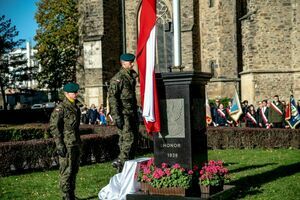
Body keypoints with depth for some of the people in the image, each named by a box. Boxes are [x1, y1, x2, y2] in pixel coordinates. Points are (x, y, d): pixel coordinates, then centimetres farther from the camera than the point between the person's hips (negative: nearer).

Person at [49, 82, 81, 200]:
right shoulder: (61, 108, -11)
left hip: (76, 144, 9)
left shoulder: (76, 107, 15)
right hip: (66, 145, -9)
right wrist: (59, 144, -18)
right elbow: (53, 126, -14)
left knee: (74, 170, 15)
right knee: (66, 171, -5)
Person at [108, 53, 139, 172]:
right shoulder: (118, 78, -11)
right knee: (128, 139, -13)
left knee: (133, 139, 9)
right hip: (123, 114, -9)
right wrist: (117, 116, -21)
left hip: (132, 114, 9)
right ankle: (120, 162, -3)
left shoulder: (132, 77, 16)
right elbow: (112, 97, -16)